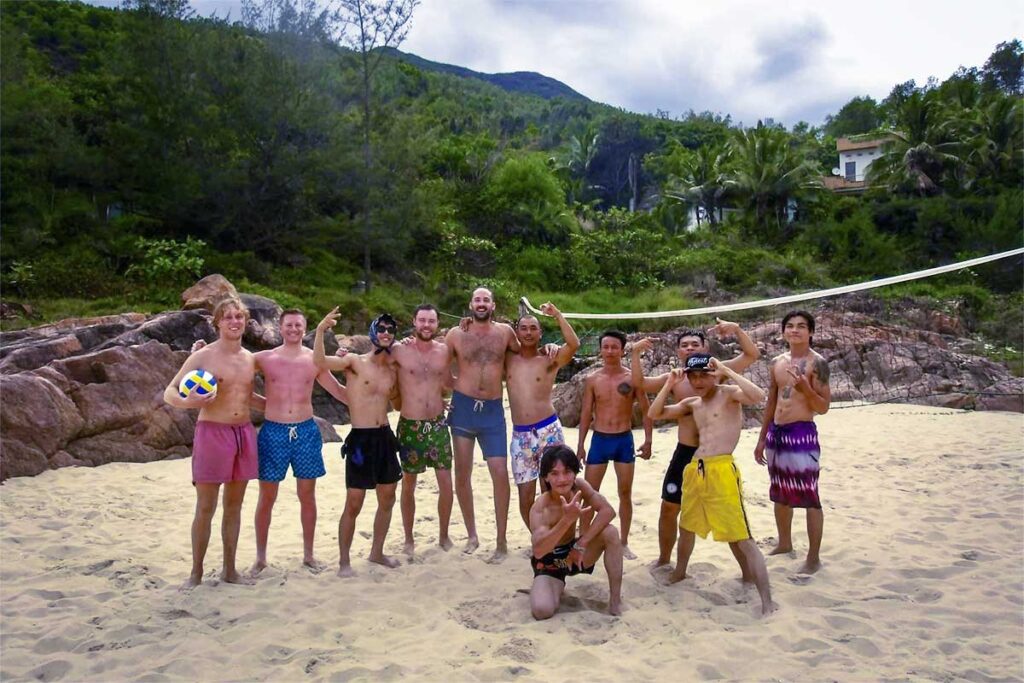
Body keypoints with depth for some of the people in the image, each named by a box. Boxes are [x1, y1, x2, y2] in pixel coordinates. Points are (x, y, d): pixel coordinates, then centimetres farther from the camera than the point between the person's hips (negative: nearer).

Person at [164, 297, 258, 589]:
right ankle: (196, 573, 13)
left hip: (244, 433, 5)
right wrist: (189, 402, -28)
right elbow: (169, 393, -8)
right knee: (205, 507, 0)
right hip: (212, 433, -5)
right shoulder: (203, 357, -7)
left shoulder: (250, 358, 10)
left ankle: (229, 569, 21)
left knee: (234, 505, 11)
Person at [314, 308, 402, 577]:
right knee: (354, 504, -1)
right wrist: (321, 329, -29)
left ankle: (377, 552, 31)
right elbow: (320, 362, -23)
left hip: (385, 437, 6)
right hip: (360, 439, -6)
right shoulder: (354, 361, -6)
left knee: (388, 499, 14)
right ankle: (344, 561, 14)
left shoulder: (392, 371, 11)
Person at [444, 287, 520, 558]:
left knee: (500, 473, -5)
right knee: (462, 474, 7)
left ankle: (501, 540, 7)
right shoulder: (456, 334, 1)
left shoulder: (504, 331, 3)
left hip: (493, 411, 0)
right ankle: (472, 535, 22)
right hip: (463, 407, 0)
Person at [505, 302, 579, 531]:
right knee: (525, 497, 7)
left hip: (548, 430, -3)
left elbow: (574, 344, -17)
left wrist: (557, 315, -14)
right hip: (520, 435, 3)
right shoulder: (508, 359, 8)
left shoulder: (549, 360, 0)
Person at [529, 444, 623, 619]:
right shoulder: (540, 508, -28)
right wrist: (567, 520, -52)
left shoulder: (579, 486, -13)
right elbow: (538, 551, -41)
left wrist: (581, 544, -28)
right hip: (549, 562, -3)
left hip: (573, 552, 4)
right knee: (542, 609, -29)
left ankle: (615, 600, -12)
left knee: (610, 532, -22)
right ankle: (557, 585, 9)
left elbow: (608, 511, -22)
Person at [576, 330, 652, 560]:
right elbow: (586, 413, 4)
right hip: (599, 439, 1)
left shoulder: (632, 378, -3)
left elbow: (646, 411, 2)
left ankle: (624, 543, 21)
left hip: (624, 440, 0)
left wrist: (648, 441, -5)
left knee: (625, 493, 8)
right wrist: (581, 444, 1)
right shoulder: (592, 380, 0)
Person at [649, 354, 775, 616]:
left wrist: (727, 371, -19)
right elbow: (655, 414, 15)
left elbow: (758, 396, -23)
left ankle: (767, 602, -4)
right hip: (694, 470, 7)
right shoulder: (692, 404, 15)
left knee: (743, 538, -8)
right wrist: (669, 384, 6)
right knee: (686, 526, 26)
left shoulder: (728, 394, -3)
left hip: (721, 470, -7)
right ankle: (679, 572, 50)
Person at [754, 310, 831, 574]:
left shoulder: (817, 362, -8)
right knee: (780, 494, 18)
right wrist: (762, 439, 17)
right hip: (776, 433, 7)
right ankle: (785, 543, 35)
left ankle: (814, 557, 8)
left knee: (809, 497, -2)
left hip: (802, 434, -7)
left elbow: (824, 407, -9)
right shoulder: (777, 362, 10)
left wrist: (806, 389, -27)